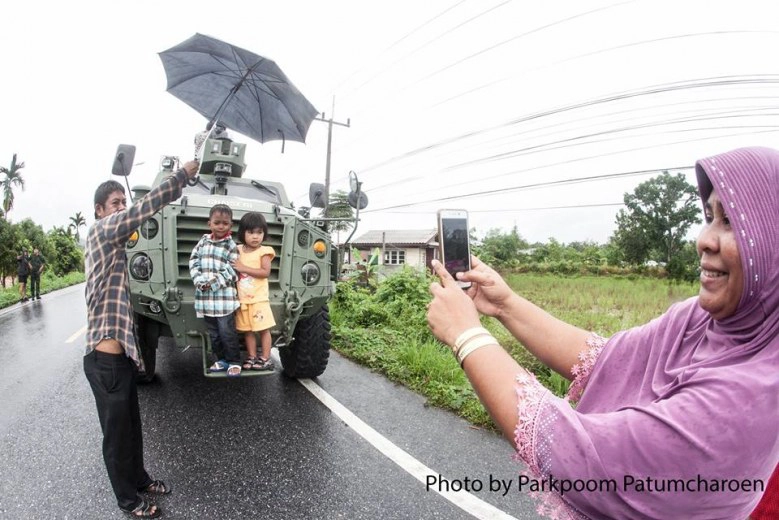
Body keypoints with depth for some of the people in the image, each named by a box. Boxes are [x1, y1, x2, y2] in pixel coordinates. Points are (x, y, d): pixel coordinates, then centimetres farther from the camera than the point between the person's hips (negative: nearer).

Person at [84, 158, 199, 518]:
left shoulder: (113, 244, 17)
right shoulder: (100, 231, -10)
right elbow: (145, 207, -24)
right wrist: (185, 173, -26)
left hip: (120, 355, 9)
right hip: (106, 358, -9)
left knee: (132, 428, 22)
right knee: (116, 434, 8)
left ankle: (139, 480, 40)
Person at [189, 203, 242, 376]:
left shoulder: (231, 246, -3)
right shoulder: (204, 240, 9)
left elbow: (232, 271, -9)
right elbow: (194, 260, 6)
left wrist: (215, 282, -16)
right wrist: (199, 280, -8)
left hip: (224, 296, -4)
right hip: (205, 296, 5)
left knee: (227, 332, -3)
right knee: (213, 333, 13)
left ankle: (234, 362, 9)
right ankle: (221, 359, 26)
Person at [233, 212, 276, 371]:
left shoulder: (264, 251, -7)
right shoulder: (237, 250, 9)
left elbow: (266, 272, -17)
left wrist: (244, 268, -19)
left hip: (259, 298, -5)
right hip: (242, 299, 5)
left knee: (264, 329, 0)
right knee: (247, 330, 11)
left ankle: (266, 359, 7)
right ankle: (252, 357, 20)